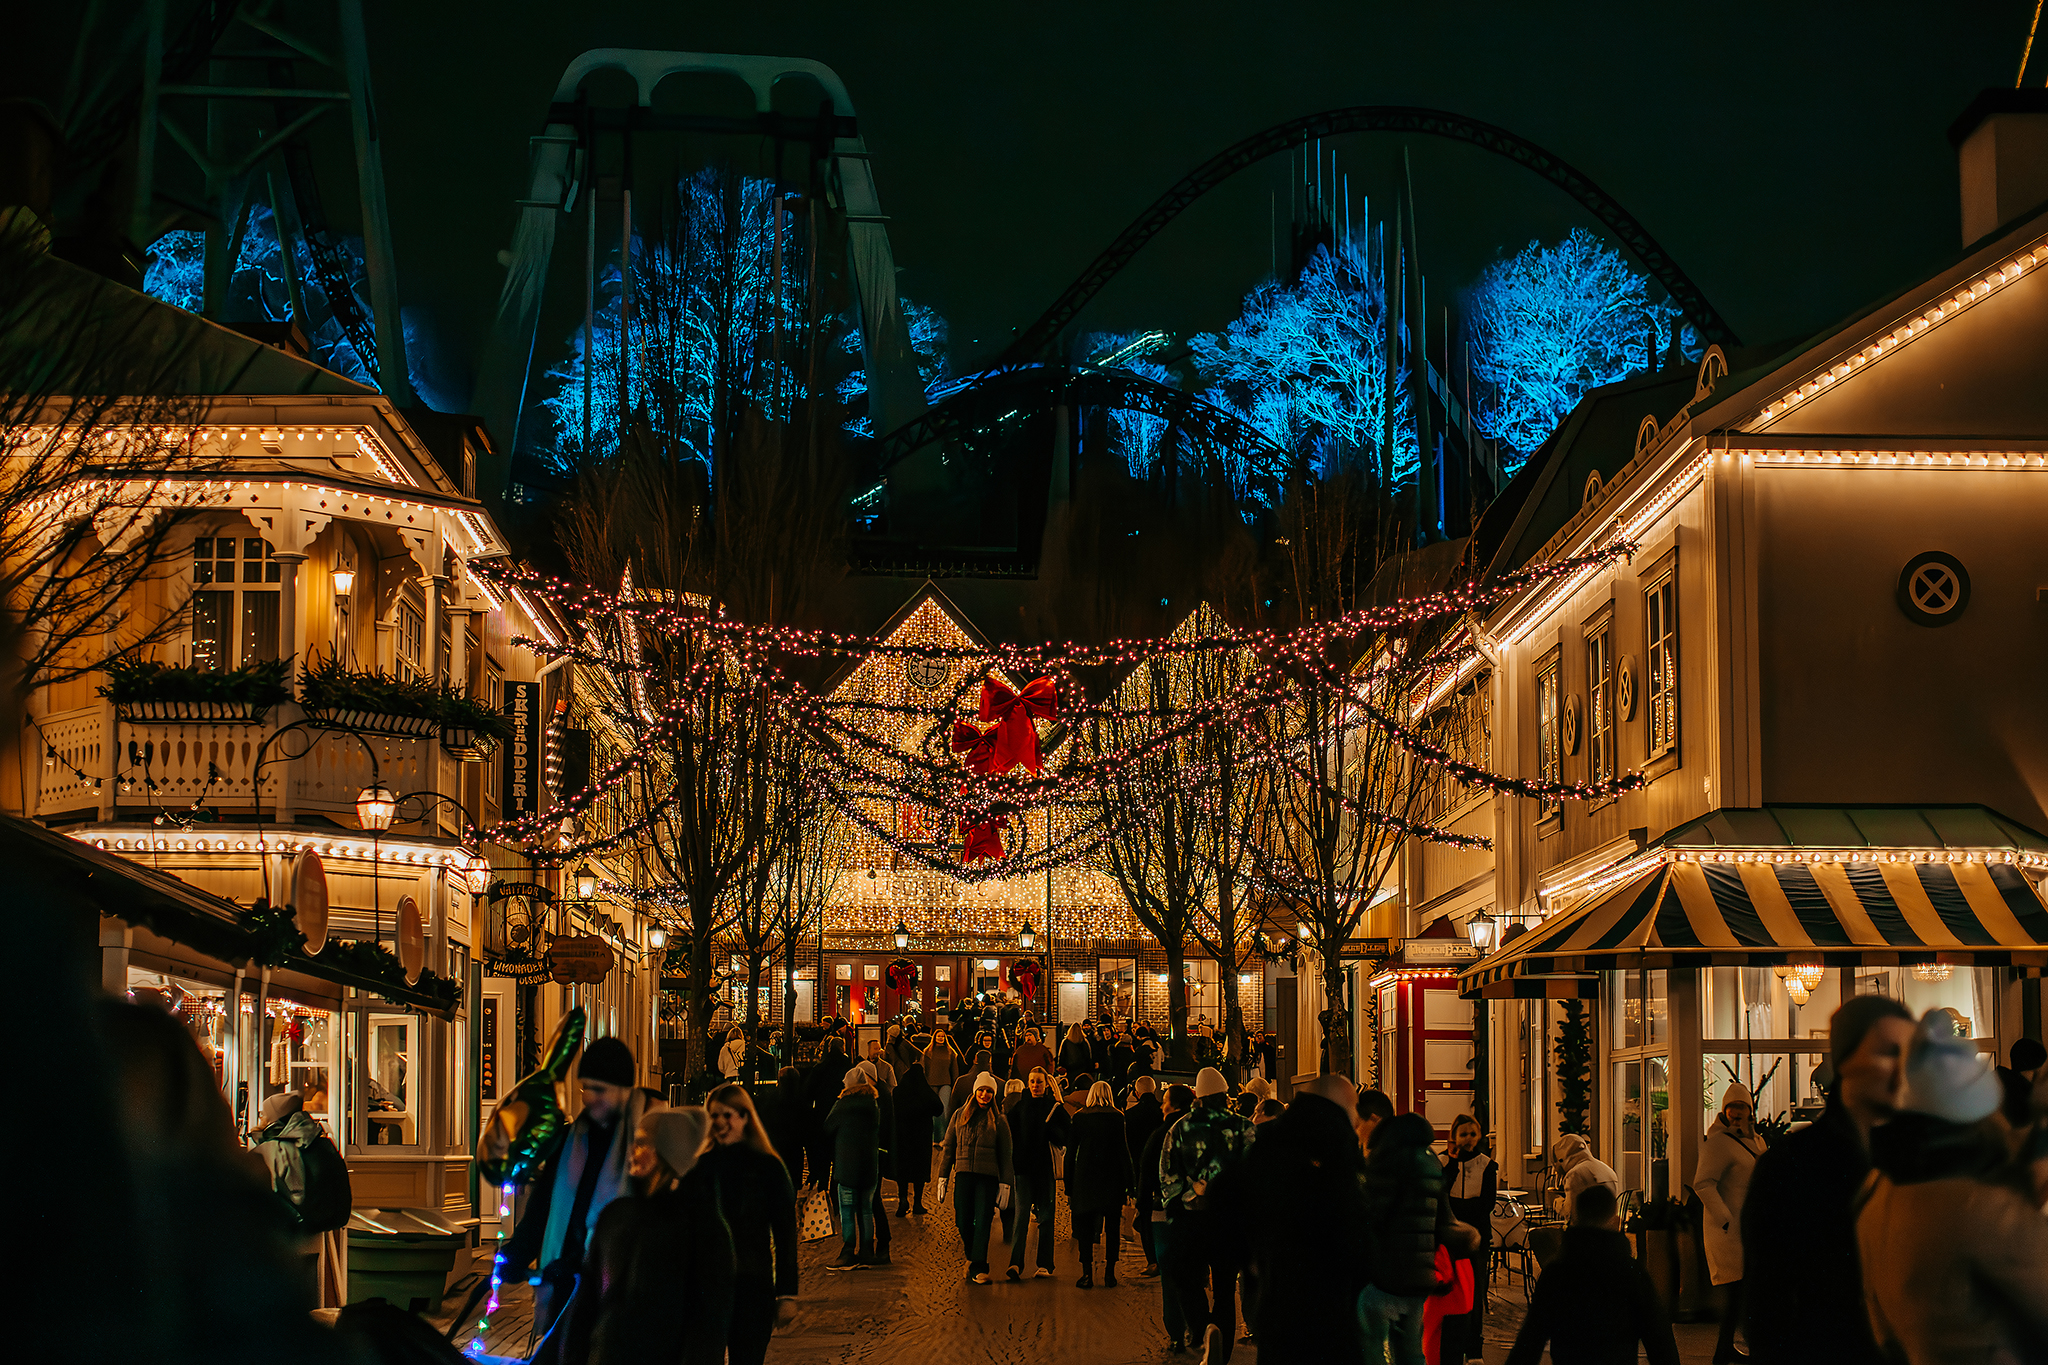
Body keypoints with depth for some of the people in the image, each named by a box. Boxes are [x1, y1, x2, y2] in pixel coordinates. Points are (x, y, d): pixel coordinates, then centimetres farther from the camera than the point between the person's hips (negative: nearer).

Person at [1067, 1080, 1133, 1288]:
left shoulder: (1079, 1118, 2)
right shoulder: (1117, 1118, -2)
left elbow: (1070, 1154, 4)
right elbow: (1124, 1152, -5)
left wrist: (1069, 1188, 8)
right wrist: (1129, 1185, -1)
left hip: (1084, 1179, 1)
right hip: (1112, 1180, -1)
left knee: (1085, 1229, 4)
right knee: (1111, 1228, 7)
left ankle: (1087, 1273, -2)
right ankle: (1109, 1273, 5)